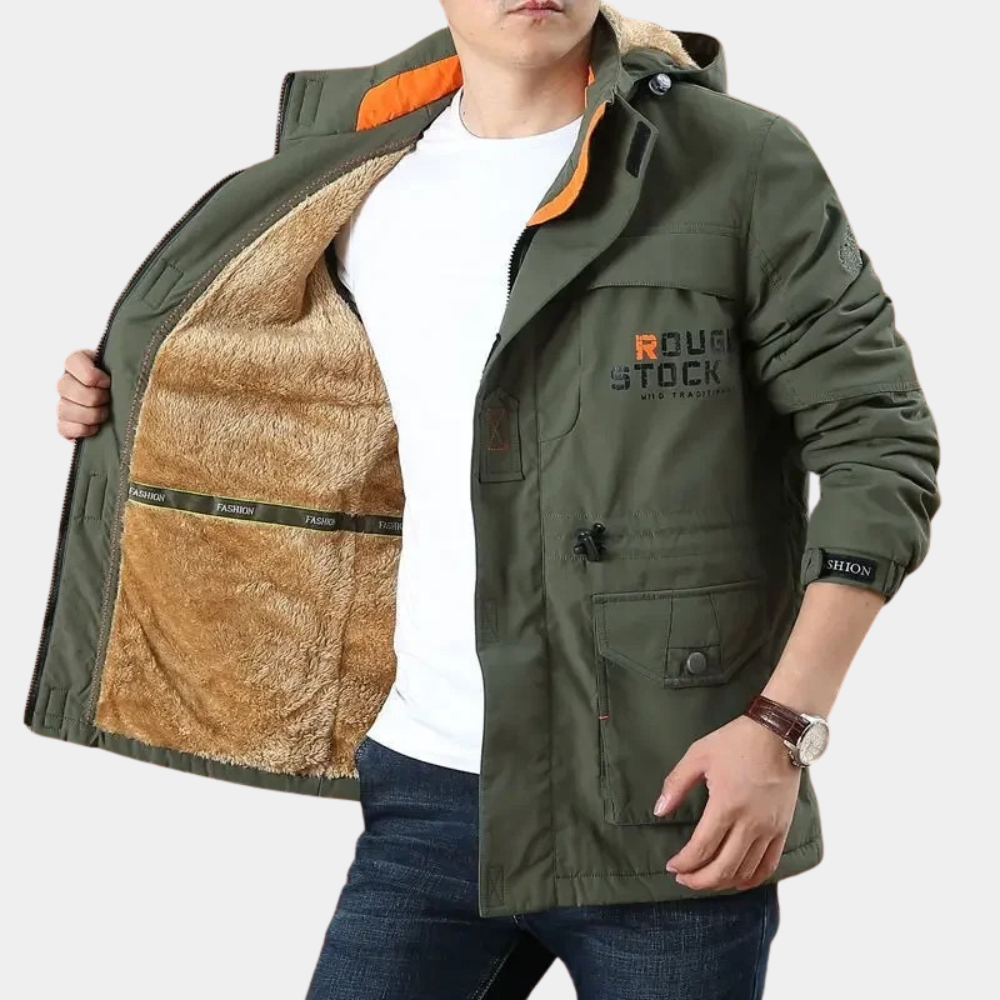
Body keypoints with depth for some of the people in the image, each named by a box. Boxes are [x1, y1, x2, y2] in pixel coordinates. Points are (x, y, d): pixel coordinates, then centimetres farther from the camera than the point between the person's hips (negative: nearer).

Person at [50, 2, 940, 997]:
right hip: (430, 793, 3)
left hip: (676, 807, -3)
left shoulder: (741, 165, -4)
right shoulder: (368, 205, 9)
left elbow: (881, 448, -5)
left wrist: (783, 724, -13)